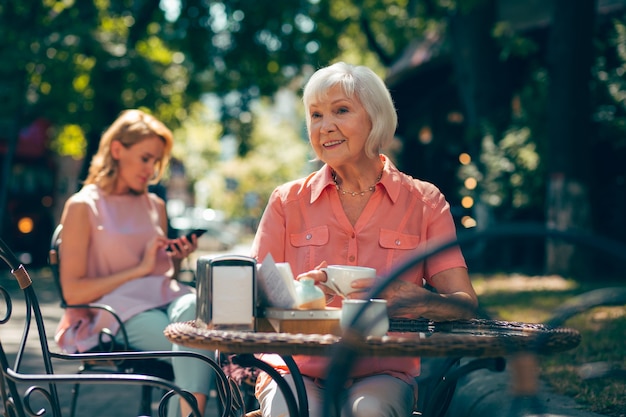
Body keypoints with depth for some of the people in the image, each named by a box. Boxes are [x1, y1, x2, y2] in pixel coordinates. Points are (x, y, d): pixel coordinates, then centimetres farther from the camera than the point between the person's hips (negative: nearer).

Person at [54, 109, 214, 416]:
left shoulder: (155, 206, 22)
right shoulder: (83, 206, 4)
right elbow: (72, 292, -5)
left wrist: (177, 259, 4)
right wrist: (140, 269, -8)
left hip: (165, 299, 5)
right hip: (118, 311, -5)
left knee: (193, 307, -35)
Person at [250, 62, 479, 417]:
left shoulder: (424, 202, 5)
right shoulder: (288, 201, 7)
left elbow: (465, 304, -4)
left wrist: (419, 301, -27)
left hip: (383, 373, 0)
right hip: (297, 368, 0)